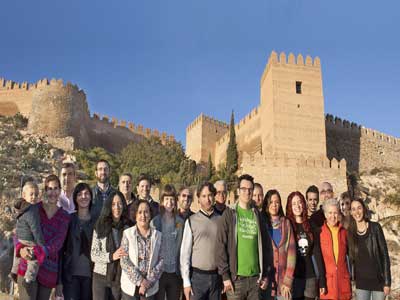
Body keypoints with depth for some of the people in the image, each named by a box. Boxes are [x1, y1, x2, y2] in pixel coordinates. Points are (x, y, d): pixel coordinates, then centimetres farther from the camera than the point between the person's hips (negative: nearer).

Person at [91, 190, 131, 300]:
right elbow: (93, 255, -5)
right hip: (101, 277, -1)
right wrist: (111, 256, -19)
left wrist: (127, 255, -13)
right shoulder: (100, 227, -3)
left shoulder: (129, 228, 0)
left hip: (120, 278, 1)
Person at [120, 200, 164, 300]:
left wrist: (149, 281, -10)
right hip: (130, 286, -1)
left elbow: (161, 261, -1)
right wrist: (140, 281, -13)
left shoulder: (158, 235, 1)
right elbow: (124, 261, -8)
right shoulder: (127, 233, -5)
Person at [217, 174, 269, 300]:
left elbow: (264, 246, 11)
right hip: (236, 277, -3)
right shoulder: (229, 214, -3)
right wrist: (225, 275, -11)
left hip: (255, 277, 3)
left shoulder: (257, 215, 9)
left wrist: (265, 274, 8)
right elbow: (221, 246, -6)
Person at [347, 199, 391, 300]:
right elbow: (351, 257, 9)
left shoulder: (375, 227, -6)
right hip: (361, 281, 3)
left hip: (378, 279, -3)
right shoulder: (350, 231, 3)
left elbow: (384, 254, -6)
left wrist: (387, 281, -9)